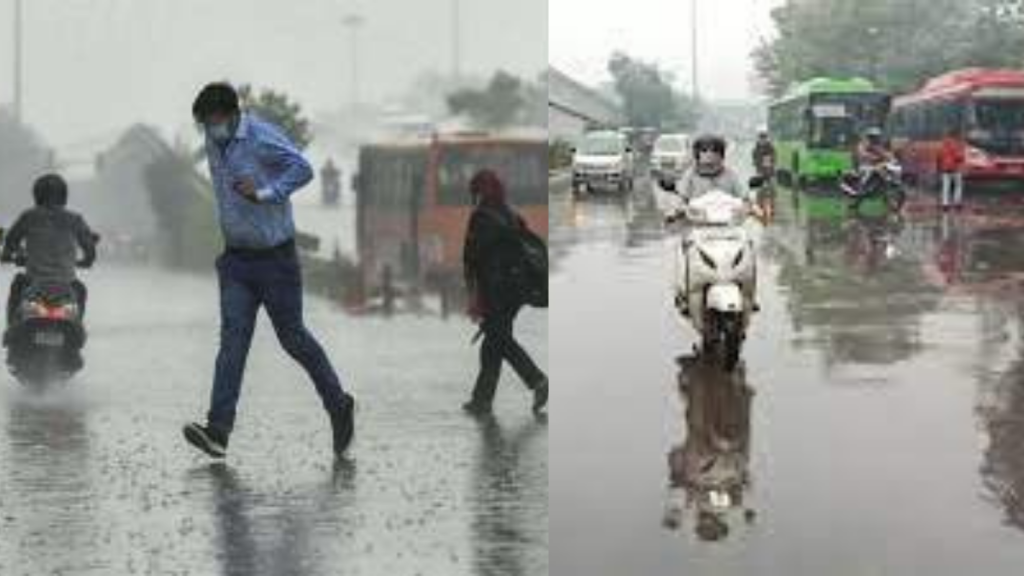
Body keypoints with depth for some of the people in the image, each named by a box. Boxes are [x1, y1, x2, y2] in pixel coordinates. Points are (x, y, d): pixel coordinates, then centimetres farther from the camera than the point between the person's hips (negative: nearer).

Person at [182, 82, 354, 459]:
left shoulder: (262, 137, -16)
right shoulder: (214, 141, 7)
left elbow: (303, 169, -24)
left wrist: (264, 193, -30)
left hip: (274, 257, -6)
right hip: (236, 259, 6)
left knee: (292, 337, 3)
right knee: (233, 338, -5)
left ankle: (339, 406, 23)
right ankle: (218, 430, -14)